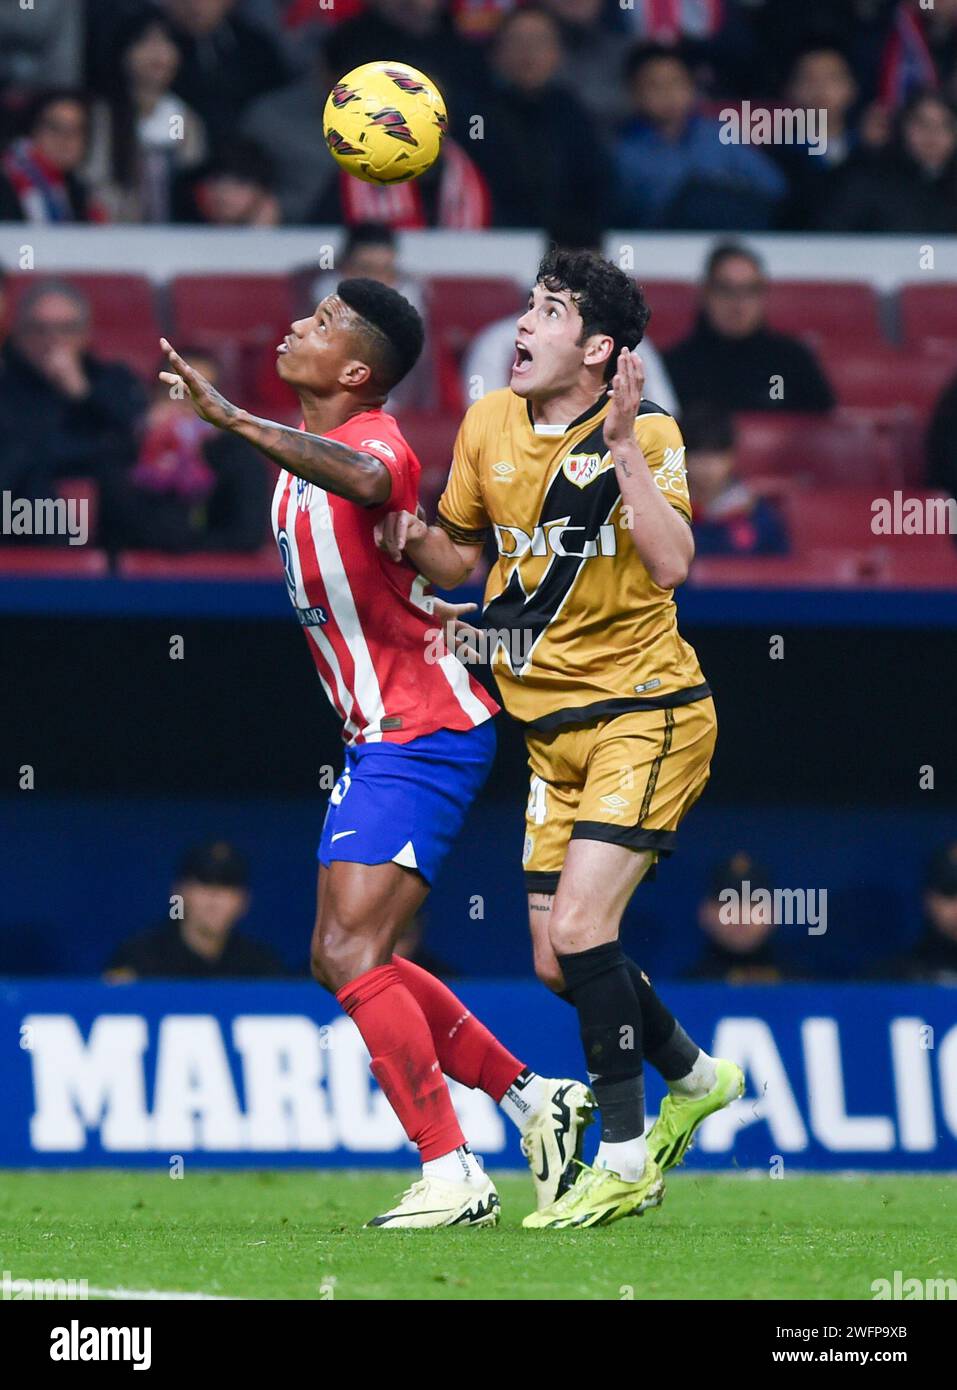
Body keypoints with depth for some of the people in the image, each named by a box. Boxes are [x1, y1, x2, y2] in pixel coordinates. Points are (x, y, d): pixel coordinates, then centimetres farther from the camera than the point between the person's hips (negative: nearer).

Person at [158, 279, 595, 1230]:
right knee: (341, 961, 14)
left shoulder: (374, 440, -19)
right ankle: (535, 1099, 22)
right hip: (375, 737, 10)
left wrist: (232, 418, -51)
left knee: (352, 953, -17)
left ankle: (452, 1178, -14)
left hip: (423, 734, -10)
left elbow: (368, 478, -45)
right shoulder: (306, 449, 12)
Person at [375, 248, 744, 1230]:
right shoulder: (489, 425, 5)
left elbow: (671, 565, -25)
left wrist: (621, 446, -27)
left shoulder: (647, 434, -11)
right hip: (554, 731, 6)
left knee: (579, 926, -19)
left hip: (648, 714, -6)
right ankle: (693, 1077, 33)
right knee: (557, 961, 6)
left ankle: (622, 1158, -7)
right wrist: (413, 541, -4)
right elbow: (461, 557, 18)